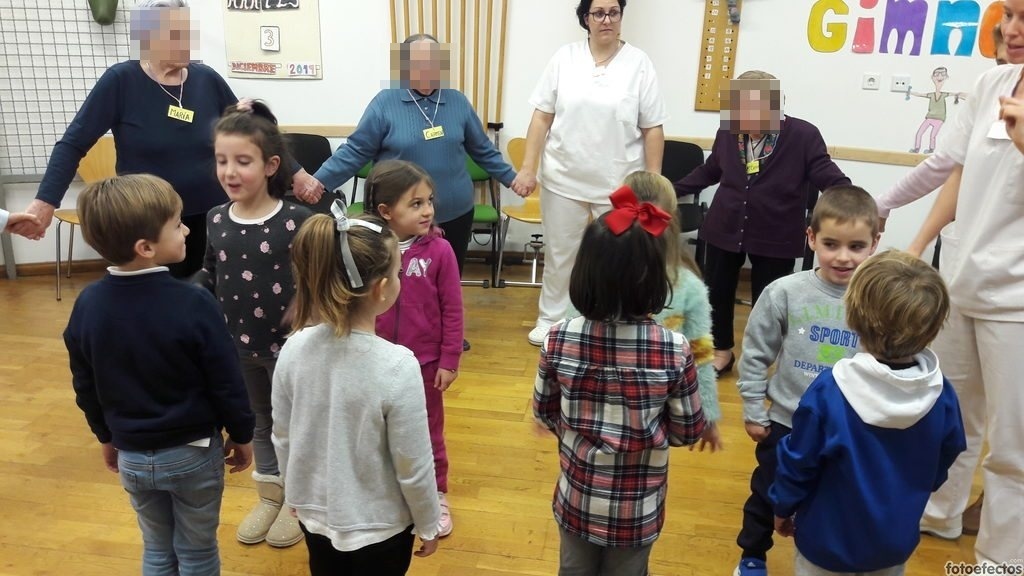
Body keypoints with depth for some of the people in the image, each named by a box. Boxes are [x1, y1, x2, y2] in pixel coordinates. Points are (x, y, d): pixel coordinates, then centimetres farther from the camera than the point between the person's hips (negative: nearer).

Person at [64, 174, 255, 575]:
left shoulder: (88, 304, -10)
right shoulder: (193, 304, -25)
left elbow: (85, 387, 3)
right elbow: (226, 383, -17)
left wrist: (106, 437, 19)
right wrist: (242, 436, 0)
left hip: (132, 457, 4)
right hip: (193, 452, -4)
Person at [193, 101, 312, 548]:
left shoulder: (297, 221, -19)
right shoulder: (216, 220, -5)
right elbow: (209, 276, 6)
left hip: (288, 345, -5)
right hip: (237, 345, 5)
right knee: (259, 423, 23)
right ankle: (270, 496, 44)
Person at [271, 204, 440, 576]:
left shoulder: (293, 350, -15)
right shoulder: (397, 366, -29)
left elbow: (282, 439, -2)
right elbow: (413, 465, -19)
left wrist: (297, 495, 16)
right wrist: (427, 525, -2)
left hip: (314, 515, 4)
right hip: (378, 526, -4)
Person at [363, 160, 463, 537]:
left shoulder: (439, 251, -14)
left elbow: (452, 310, -9)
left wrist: (450, 360, -8)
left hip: (425, 362, -1)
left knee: (428, 432, 17)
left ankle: (437, 496, 36)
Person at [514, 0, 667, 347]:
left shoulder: (639, 63, -3)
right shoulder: (564, 58, 0)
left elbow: (652, 129, -3)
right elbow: (541, 117, 0)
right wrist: (528, 168, -4)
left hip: (619, 183, -1)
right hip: (564, 178, 1)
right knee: (560, 253, 14)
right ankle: (551, 318, 33)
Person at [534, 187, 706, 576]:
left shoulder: (558, 340, -18)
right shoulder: (674, 351, -22)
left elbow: (544, 413, -3)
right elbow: (689, 431, -10)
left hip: (577, 499, 1)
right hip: (637, 510, -1)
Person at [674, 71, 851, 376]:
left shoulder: (803, 135, -14)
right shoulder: (728, 132, -3)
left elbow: (829, 177, -13)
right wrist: (672, 191, 18)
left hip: (775, 236, -3)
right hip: (725, 228, 4)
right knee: (716, 292, 14)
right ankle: (722, 351, 38)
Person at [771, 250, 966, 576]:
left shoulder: (829, 391, -29)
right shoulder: (941, 394, -17)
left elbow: (798, 462, -17)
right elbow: (944, 462, 1)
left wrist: (783, 507, 2)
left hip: (829, 541, -3)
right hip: (897, 542, 4)